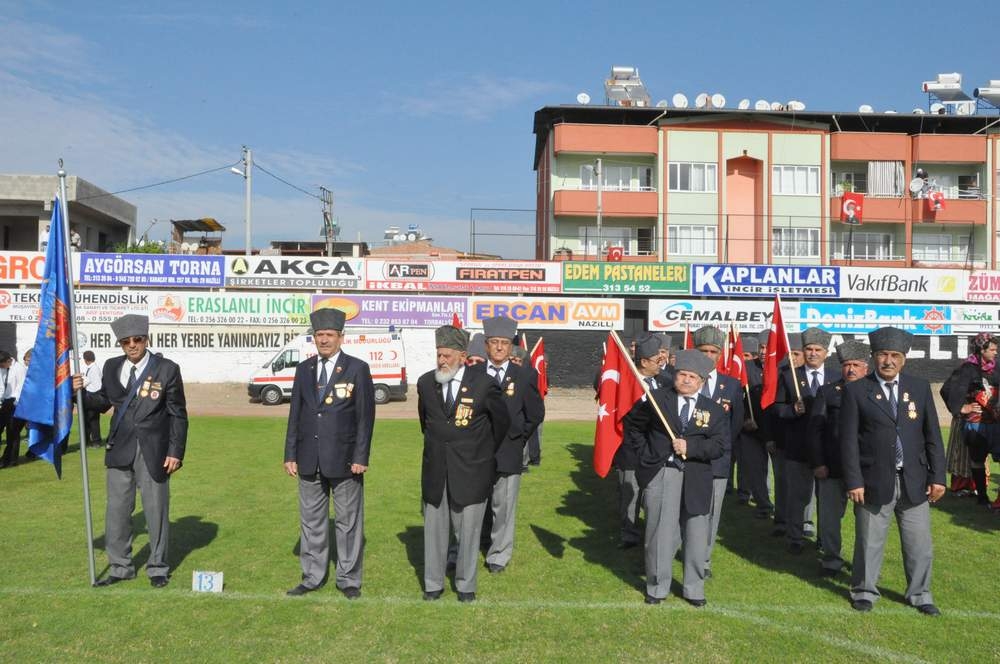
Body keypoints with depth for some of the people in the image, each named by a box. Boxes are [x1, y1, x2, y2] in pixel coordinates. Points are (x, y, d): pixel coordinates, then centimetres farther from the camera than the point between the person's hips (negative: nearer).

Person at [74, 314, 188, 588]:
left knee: (156, 510, 6)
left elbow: (178, 415, -5)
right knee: (117, 510, 10)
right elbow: (103, 401, 15)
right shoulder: (112, 367, 5)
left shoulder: (167, 369, -6)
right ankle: (120, 567, 25)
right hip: (120, 450, 4)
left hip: (153, 451, -3)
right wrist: (81, 392, -5)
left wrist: (176, 452, -9)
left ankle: (158, 567, 21)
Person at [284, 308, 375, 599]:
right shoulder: (304, 369, 8)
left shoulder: (357, 368, -4)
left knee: (348, 521, 6)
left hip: (344, 459, -4)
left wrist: (360, 457, -11)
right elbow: (295, 414, 9)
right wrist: (290, 455, 5)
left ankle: (349, 579, 18)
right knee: (311, 520, 12)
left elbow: (366, 416, -6)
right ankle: (312, 577, 25)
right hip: (309, 459, 4)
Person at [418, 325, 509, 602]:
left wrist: (486, 452, 12)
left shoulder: (484, 384, -11)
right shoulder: (426, 382, -1)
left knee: (468, 530, 6)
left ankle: (466, 585, 21)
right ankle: (433, 584, 23)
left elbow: (502, 422, 3)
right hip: (435, 470, 3)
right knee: (434, 528, 10)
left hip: (470, 470, -3)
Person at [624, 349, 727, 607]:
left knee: (696, 534, 9)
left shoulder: (714, 411, 4)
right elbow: (631, 424, 12)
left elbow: (718, 446, -4)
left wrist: (691, 447, -17)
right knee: (660, 532, 4)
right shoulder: (656, 398, 1)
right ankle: (657, 588, 19)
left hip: (695, 478, 2)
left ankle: (694, 589, 25)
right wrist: (644, 451, 4)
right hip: (659, 474, -1)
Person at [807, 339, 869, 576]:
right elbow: (814, 430, 2)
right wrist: (817, 463, -6)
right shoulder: (828, 392, 5)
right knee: (830, 516, 6)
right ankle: (831, 561, 21)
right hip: (833, 467, 0)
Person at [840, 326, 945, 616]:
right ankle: (864, 592, 27)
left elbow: (933, 436, 7)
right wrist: (854, 482, -10)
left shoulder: (920, 388, 5)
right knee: (869, 543, 9)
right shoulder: (856, 391, -4)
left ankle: (919, 594, 30)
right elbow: (849, 440, -6)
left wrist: (937, 476, 2)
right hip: (874, 482, -3)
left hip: (914, 483, 3)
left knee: (920, 545, 11)